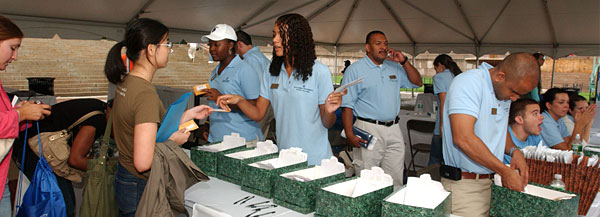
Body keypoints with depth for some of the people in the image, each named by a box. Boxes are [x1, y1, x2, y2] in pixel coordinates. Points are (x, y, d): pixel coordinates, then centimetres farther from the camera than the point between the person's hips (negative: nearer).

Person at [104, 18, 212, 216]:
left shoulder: (126, 83, 3)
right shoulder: (145, 93, -26)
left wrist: (189, 114, 12)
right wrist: (173, 140, -14)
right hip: (141, 187, -9)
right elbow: (143, 162, -29)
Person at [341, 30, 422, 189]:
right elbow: (347, 105, -8)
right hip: (368, 129, -5)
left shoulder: (395, 68, 14)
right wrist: (350, 135, -16)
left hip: (394, 129, 5)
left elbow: (417, 83, 14)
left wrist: (404, 62, 2)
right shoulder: (355, 69, -3)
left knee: (395, 180, 10)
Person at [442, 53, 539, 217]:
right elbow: (463, 138, -28)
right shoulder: (469, 82, -18)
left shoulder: (504, 91, 11)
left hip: (490, 181, 8)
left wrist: (514, 151, 1)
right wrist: (505, 172, -19)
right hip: (465, 185, -8)